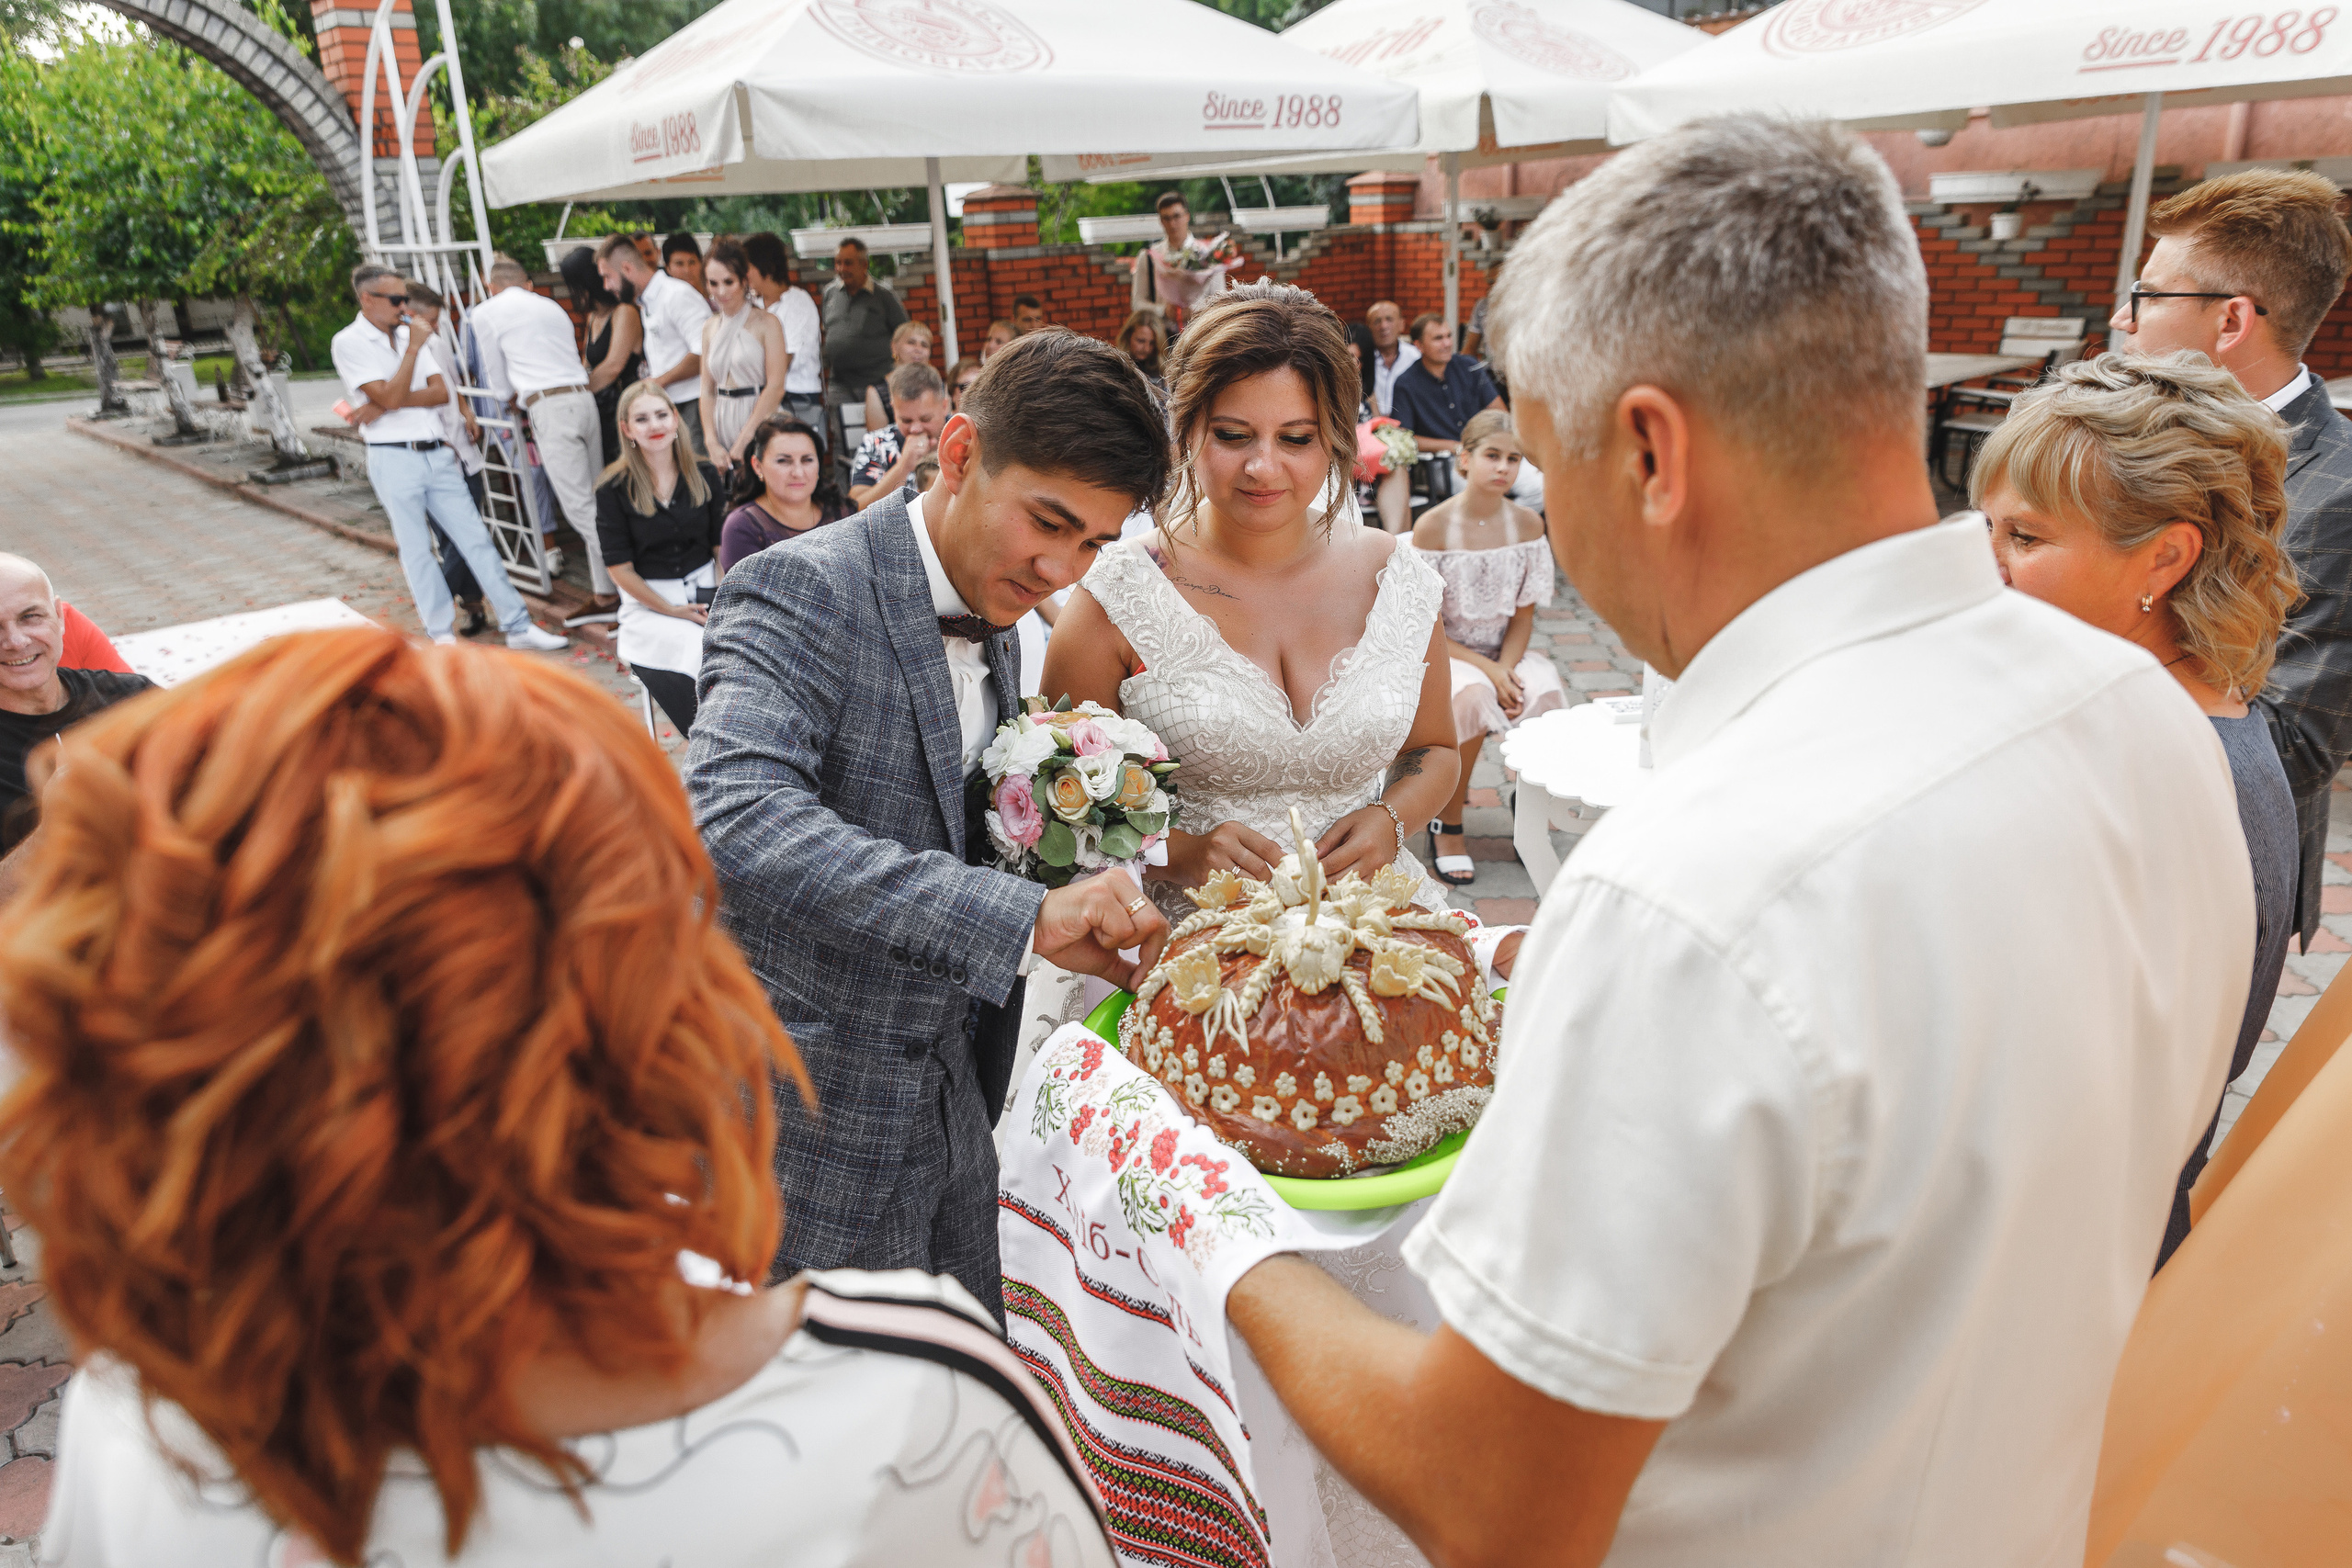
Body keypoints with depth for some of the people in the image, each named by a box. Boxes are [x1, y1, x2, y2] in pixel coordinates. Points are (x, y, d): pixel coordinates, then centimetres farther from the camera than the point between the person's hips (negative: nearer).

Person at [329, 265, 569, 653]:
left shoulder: (410, 335, 13)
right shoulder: (349, 342, -5)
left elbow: (442, 392, 3)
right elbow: (390, 396, -15)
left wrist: (385, 405, -9)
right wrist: (413, 348, -10)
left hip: (437, 455, 5)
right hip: (395, 458, -5)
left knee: (476, 538, 3)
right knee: (416, 551, 2)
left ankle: (518, 626, 4)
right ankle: (442, 635, 11)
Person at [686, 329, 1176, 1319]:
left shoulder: (995, 623, 7)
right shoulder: (801, 592, -20)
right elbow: (732, 819, -38)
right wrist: (1022, 915, -41)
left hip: (948, 1114, 8)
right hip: (816, 1135, -8)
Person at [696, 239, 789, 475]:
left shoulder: (766, 323, -3)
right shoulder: (709, 327, 13)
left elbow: (775, 387, -11)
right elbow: (707, 389, 10)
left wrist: (743, 441, -14)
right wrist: (712, 443, -4)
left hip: (759, 423, -4)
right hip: (722, 422, 5)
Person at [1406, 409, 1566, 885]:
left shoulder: (1528, 524, 1)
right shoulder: (1432, 527, -11)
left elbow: (1523, 616, 3)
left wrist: (1505, 669, -16)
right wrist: (1486, 670, -20)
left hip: (1505, 653, 4)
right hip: (1444, 654, -3)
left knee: (1548, 693, -28)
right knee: (1474, 697, -36)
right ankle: (1447, 825, -17)